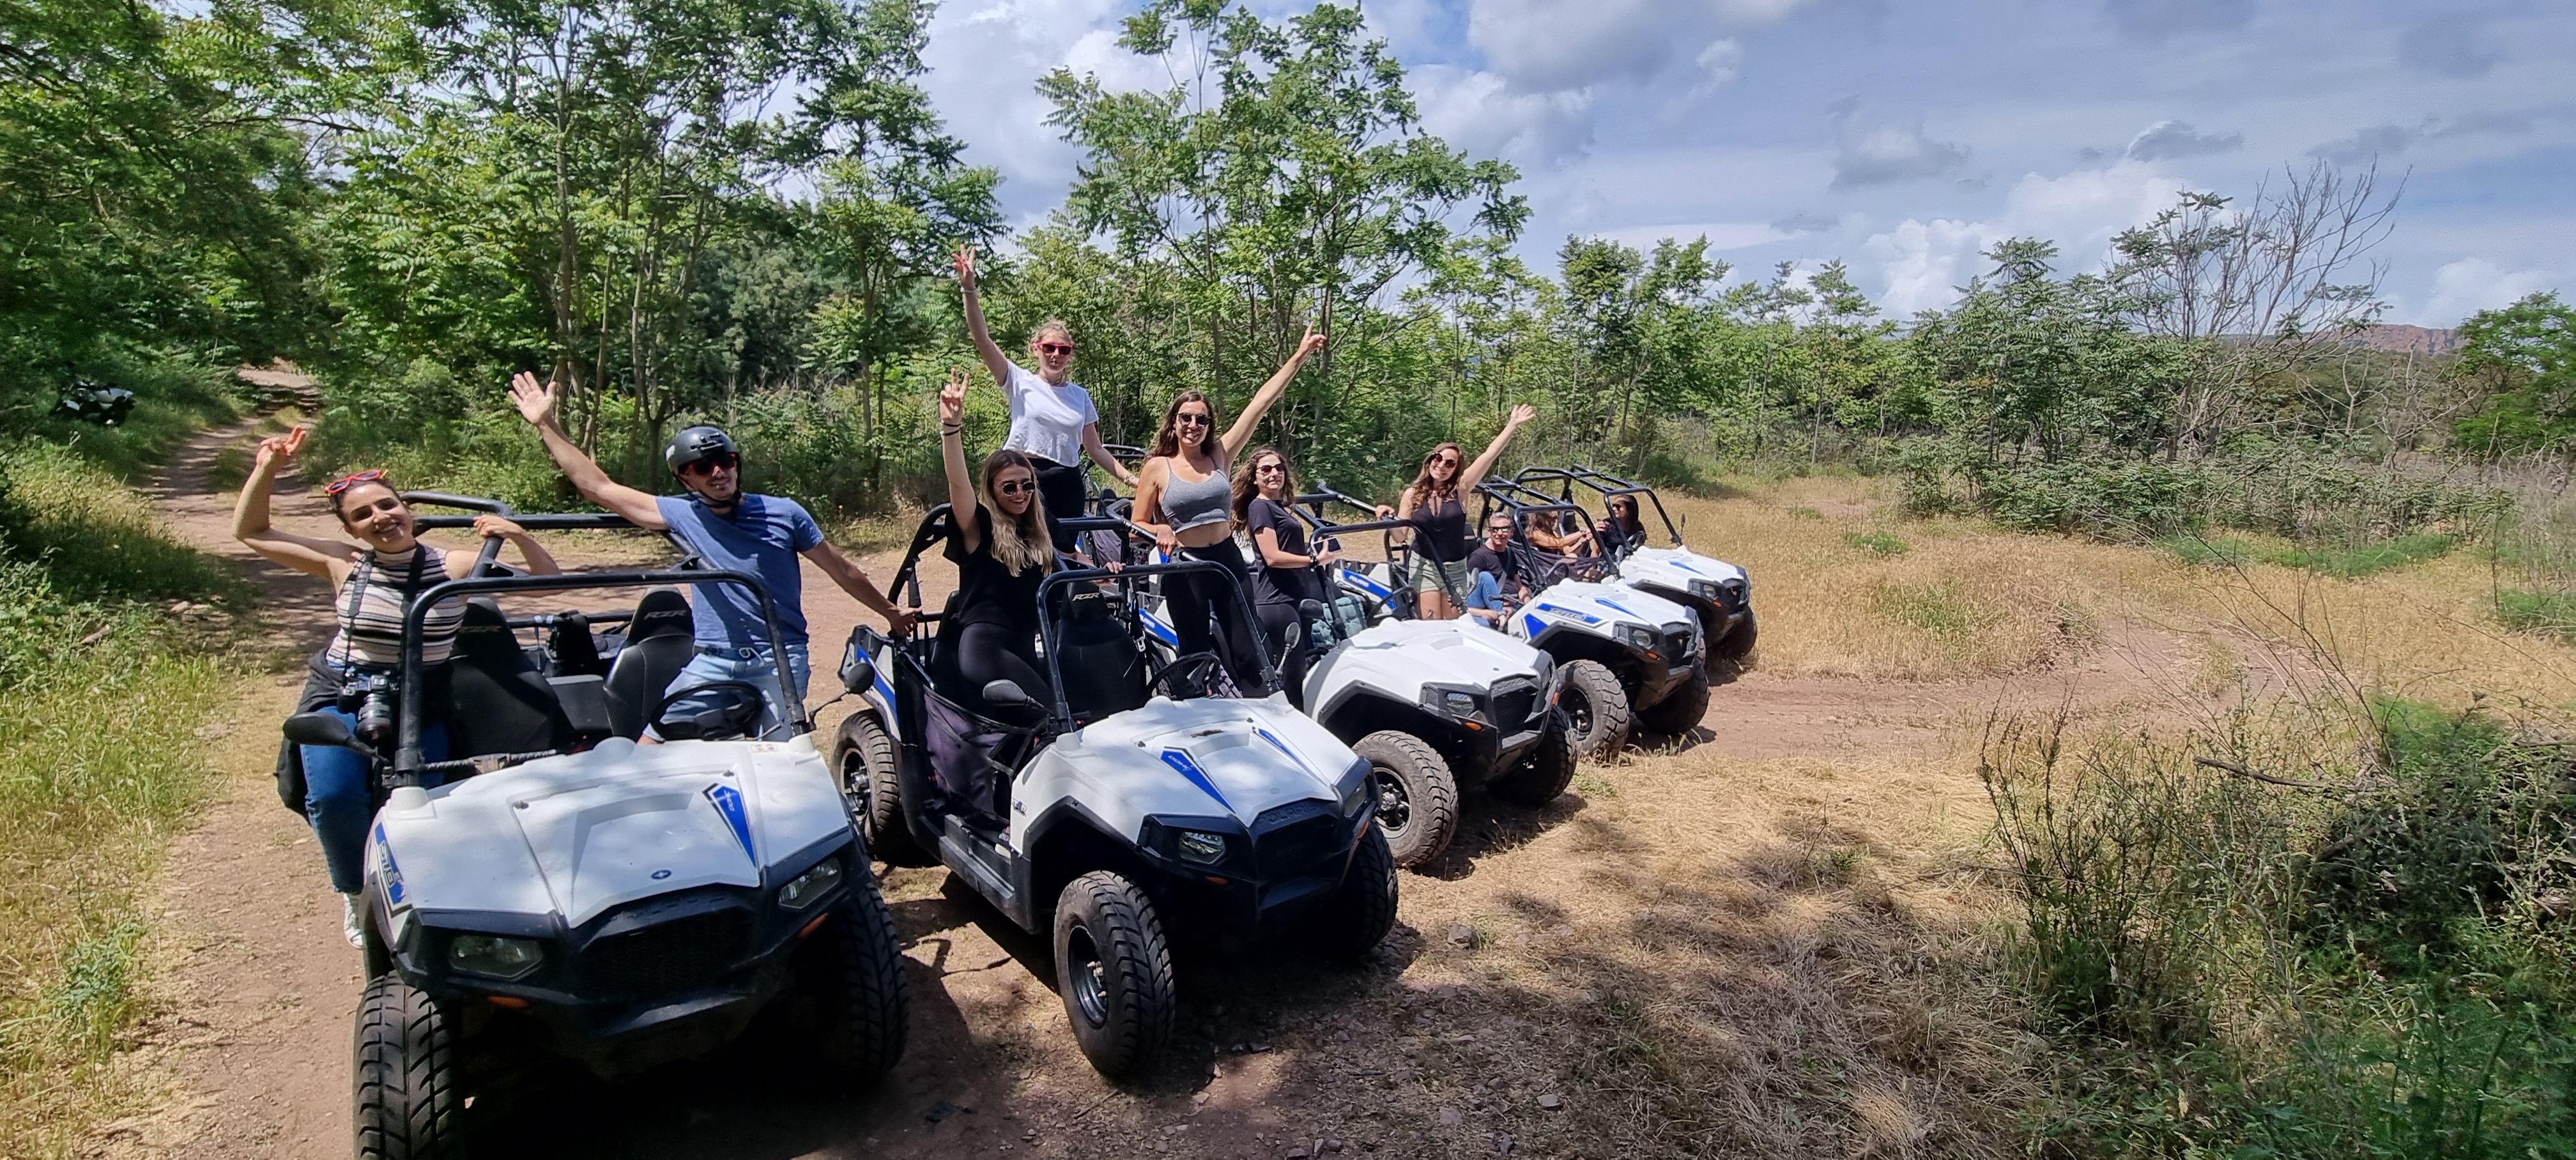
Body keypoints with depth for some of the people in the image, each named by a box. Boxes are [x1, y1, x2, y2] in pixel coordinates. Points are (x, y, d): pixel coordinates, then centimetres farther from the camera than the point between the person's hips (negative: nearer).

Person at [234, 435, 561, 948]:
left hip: (424, 707, -1)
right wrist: (265, 470, -1)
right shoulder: (344, 563, 0)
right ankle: (358, 893, 8)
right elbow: (249, 531, 10)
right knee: (334, 796, -21)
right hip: (342, 697, 1)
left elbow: (549, 584, -5)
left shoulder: (453, 567, -4)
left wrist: (520, 536, -20)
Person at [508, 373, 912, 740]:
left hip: (780, 657, -3)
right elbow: (599, 488, 10)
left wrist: (891, 612, 13)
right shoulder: (682, 514, 7)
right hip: (713, 660, 3)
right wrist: (547, 425, 9)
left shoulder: (784, 513, 1)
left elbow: (842, 570, 8)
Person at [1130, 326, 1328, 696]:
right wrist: (1161, 530, -20)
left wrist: (1299, 357, 0)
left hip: (1228, 561, 2)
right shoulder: (1156, 467, -2)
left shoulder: (1220, 455, 4)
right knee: (1196, 656, 9)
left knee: (1247, 655, 2)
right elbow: (1137, 527, 3)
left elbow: (1261, 402, 1)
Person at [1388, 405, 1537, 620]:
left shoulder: (1460, 489, -4)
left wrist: (1513, 424, -13)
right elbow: (1401, 536, -1)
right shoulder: (1413, 493, -1)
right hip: (1423, 566, -1)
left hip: (1455, 569, 1)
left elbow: (1489, 456, -10)